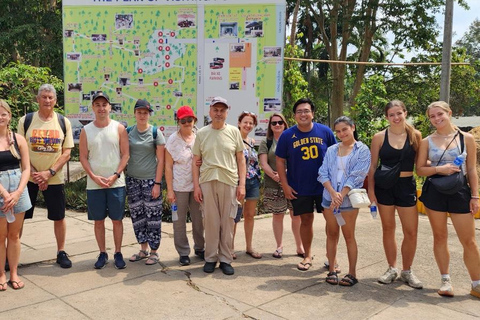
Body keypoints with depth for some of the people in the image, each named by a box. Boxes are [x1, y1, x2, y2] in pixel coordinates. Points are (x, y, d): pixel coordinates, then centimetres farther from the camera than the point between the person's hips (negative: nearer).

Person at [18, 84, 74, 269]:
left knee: (59, 217, 7)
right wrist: (33, 174, -13)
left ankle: (61, 252, 22)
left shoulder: (64, 122, 0)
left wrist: (49, 173, -14)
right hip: (29, 177, 0)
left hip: (55, 179, 0)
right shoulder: (26, 121, -1)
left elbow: (66, 153, -2)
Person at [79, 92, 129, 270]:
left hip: (116, 183, -1)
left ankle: (118, 253, 17)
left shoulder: (119, 128, 0)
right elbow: (83, 157, 3)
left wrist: (115, 175, -12)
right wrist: (94, 177, -10)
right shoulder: (86, 130, 4)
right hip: (94, 184, 1)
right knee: (98, 220, 8)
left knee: (117, 220, 5)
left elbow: (125, 155, -2)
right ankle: (102, 253, 21)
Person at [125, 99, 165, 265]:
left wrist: (157, 183, -10)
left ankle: (154, 252, 12)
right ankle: (143, 249, 24)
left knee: (153, 216, 0)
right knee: (137, 216, 9)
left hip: (150, 180, -3)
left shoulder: (155, 132, -3)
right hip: (132, 180, 4)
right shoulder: (128, 132, 5)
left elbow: (160, 160, -4)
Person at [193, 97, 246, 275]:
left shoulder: (234, 132, 6)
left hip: (229, 182, 0)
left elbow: (241, 160, 7)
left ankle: (225, 259, 16)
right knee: (210, 222, 6)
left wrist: (242, 184, 0)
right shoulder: (202, 133, 7)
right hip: (207, 182, 0)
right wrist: (196, 185, 1)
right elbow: (195, 161, 8)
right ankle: (210, 258, 18)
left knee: (228, 222, 4)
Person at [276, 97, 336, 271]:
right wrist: (285, 185, -4)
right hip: (299, 188, 0)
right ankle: (307, 255, 27)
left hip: (325, 185, 0)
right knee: (306, 220, 10)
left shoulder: (325, 131, -3)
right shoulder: (287, 135, -3)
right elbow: (280, 161, 1)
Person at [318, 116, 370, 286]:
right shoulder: (331, 150, 9)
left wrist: (341, 195, -16)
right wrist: (333, 193, -14)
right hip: (329, 198, 4)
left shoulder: (362, 150, -2)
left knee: (349, 236, 3)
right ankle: (331, 270, 18)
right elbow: (323, 174, 2)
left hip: (349, 199, -3)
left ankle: (352, 273, 11)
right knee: (332, 234, 9)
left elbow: (357, 176, -10)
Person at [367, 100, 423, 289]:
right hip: (384, 186, 0)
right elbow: (373, 165, 1)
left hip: (407, 185, 0)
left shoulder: (415, 135, 0)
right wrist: (371, 189, -3)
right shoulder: (379, 137, -2)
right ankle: (392, 269, 25)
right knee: (388, 229, 10)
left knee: (411, 232, 1)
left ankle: (406, 271, 20)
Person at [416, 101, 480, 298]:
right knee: (440, 237, 8)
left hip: (460, 192, -1)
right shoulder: (427, 142, 3)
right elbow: (420, 170, 3)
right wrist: (438, 169, -15)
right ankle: (446, 280, 21)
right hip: (434, 192, 1)